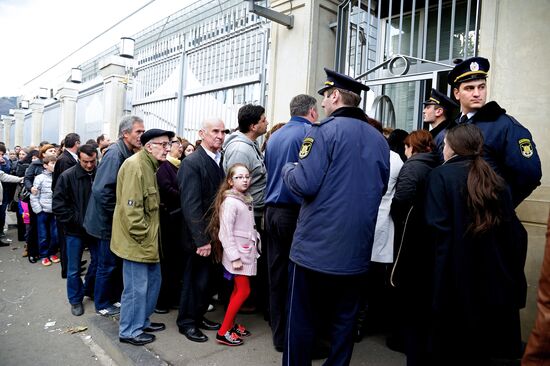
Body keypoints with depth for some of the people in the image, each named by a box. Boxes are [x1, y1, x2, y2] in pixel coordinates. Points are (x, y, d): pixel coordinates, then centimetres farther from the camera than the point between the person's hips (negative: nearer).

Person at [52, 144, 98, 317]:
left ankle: (89, 290, 38)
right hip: (75, 230, -2)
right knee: (74, 268, 8)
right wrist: (76, 222, -14)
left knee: (98, 261, 14)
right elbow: (58, 205, -11)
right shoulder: (67, 176, -11)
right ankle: (75, 299, 27)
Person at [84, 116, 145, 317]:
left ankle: (116, 298, 34)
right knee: (108, 264, 7)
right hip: (109, 221, -8)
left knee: (119, 262, 18)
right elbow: (101, 190, -26)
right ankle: (102, 304, 24)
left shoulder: (129, 153, 6)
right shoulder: (115, 153, -20)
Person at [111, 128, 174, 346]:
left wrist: (151, 236, 17)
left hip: (149, 240, 10)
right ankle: (129, 331, 20)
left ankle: (142, 321, 35)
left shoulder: (150, 165, 15)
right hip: (136, 240, -10)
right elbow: (131, 207, -24)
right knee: (137, 287, 2)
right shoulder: (135, 165, -18)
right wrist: (143, 236, -19)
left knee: (153, 281, 19)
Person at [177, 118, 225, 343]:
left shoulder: (220, 160, 7)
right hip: (199, 236, -6)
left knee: (205, 279, 17)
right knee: (194, 280, 9)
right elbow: (191, 205, -20)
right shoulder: (192, 163, -16)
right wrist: (201, 239, -21)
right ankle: (186, 322, 27)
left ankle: (199, 316, 35)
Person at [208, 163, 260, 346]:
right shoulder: (229, 201, -16)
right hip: (236, 253, -8)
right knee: (244, 291, -5)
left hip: (247, 251, 8)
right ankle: (223, 332, 5)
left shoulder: (247, 199, 10)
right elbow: (225, 233, -19)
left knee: (238, 290, 14)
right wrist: (234, 257, -19)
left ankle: (230, 324, 27)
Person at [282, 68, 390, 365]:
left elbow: (304, 184, -18)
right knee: (344, 321, 17)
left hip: (316, 246, -6)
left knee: (301, 320, 9)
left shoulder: (324, 130, -12)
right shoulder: (379, 139, 7)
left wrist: (288, 169, 2)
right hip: (357, 249, 6)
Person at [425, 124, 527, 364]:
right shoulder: (496, 180, 8)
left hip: (455, 282, -6)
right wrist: (512, 279, 12)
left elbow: (436, 227, -20)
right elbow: (516, 233, 8)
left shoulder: (441, 175, -10)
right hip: (494, 281, 6)